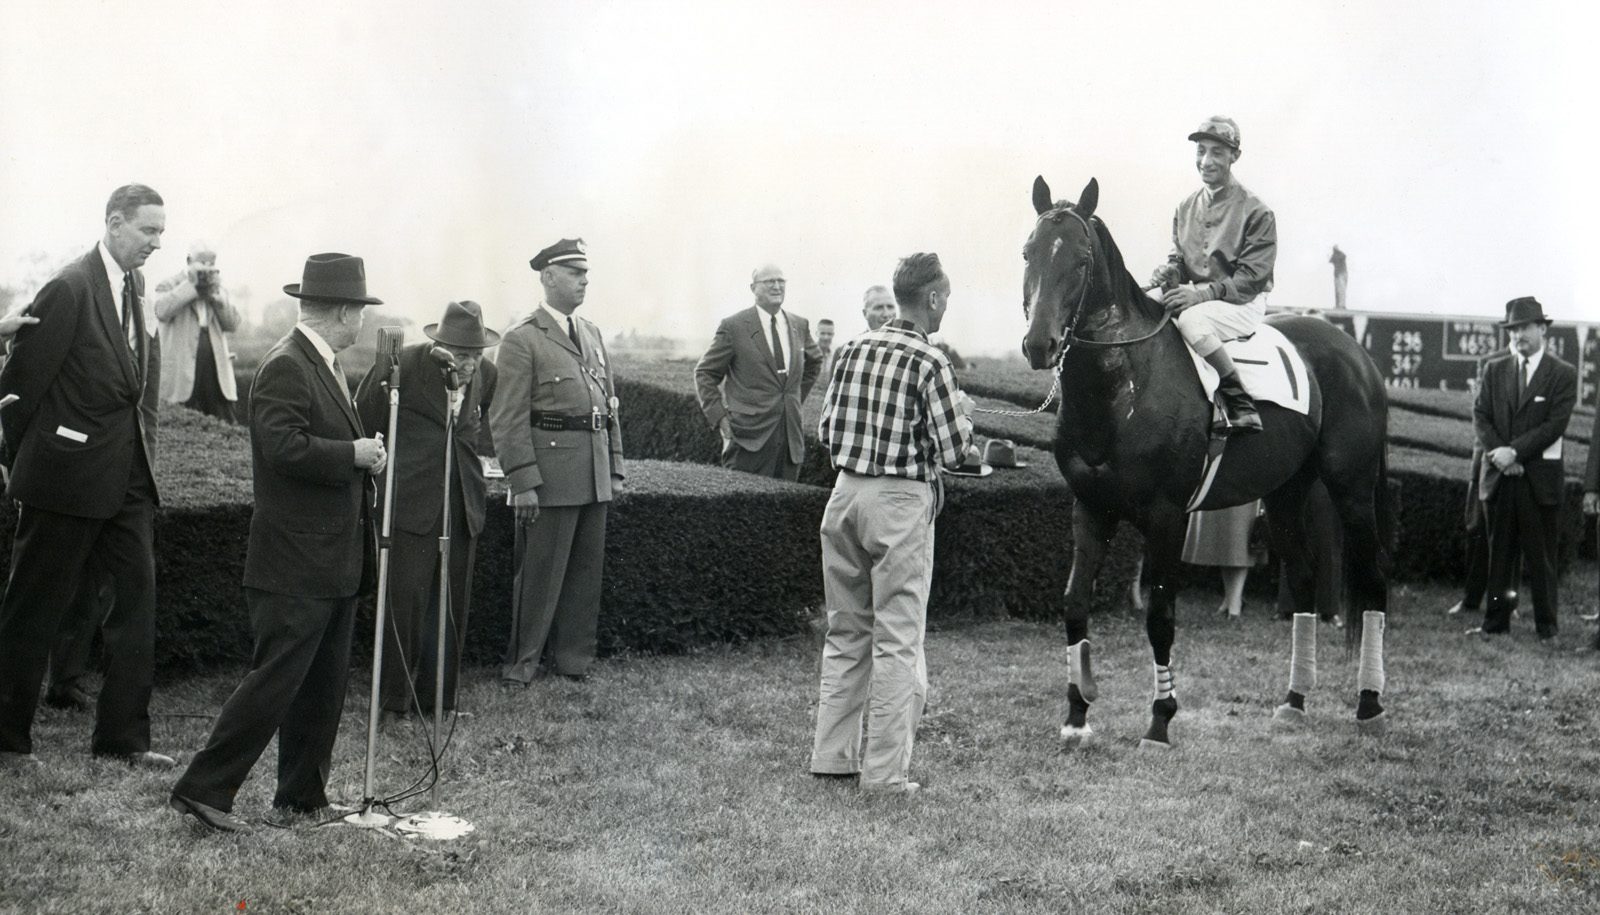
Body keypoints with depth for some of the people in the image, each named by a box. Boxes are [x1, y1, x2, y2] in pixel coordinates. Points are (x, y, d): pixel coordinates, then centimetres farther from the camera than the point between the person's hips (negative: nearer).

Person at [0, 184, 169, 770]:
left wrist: (144, 456, 10)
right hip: (68, 479, -8)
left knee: (138, 594, 5)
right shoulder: (70, 289, -14)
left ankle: (123, 735, 12)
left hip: (127, 479, 8)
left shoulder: (133, 288, 11)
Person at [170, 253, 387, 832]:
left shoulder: (328, 367, 17)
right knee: (276, 679, -8)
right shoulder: (285, 368, -15)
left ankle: (303, 794, 23)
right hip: (296, 560, -10)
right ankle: (202, 789, -1)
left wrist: (365, 457, 12)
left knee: (326, 681, 14)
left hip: (334, 558, 10)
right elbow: (282, 448, -26)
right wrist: (354, 454, -18)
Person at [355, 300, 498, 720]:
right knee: (406, 598, -4)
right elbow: (364, 421, -3)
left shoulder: (486, 375, 4)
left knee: (452, 603, 9)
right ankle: (395, 697, 9)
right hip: (412, 501, -5)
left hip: (462, 507, 5)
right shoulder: (403, 365, -11)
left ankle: (437, 695, 20)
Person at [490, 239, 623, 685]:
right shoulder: (521, 339, -5)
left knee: (587, 568, 10)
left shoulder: (593, 336, 16)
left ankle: (572, 657, 21)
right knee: (539, 570, -1)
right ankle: (522, 661, 11)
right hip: (550, 473, -7)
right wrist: (522, 481, -15)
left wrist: (615, 469, 13)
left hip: (594, 476, 7)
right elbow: (508, 418, -9)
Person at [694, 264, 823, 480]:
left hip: (790, 436, 5)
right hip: (750, 436, -5)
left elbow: (814, 363, 32)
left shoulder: (800, 326, 12)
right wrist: (719, 417, -6)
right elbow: (704, 374, 3)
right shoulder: (734, 326, -2)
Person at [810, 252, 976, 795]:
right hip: (900, 503, -6)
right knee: (897, 639, 1)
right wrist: (961, 413, 7)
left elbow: (827, 433, 9)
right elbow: (952, 452, -11)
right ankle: (885, 771, 4)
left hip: (845, 494, 6)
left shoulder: (853, 349, 6)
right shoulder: (929, 362, -11)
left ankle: (832, 756, 20)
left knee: (846, 633, 15)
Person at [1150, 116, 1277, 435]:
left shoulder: (1255, 212, -8)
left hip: (1243, 304, -7)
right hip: (1196, 298, 7)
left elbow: (1252, 277, -14)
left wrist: (1204, 294, -26)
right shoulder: (1186, 208, 12)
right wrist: (1169, 271, -7)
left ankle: (1240, 404, -29)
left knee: (1191, 319, -36)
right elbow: (1178, 257, 19)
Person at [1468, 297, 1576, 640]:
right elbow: (1480, 416, 7)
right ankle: (1495, 621, 11)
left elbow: (1556, 425, -7)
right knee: (1498, 551, 6)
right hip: (1499, 475, 3)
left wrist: (1515, 451, -15)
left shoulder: (1563, 375, 1)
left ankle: (1546, 625, 6)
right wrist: (1498, 453, -9)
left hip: (1540, 476, -3)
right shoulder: (1494, 370, 13)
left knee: (1541, 556, -1)